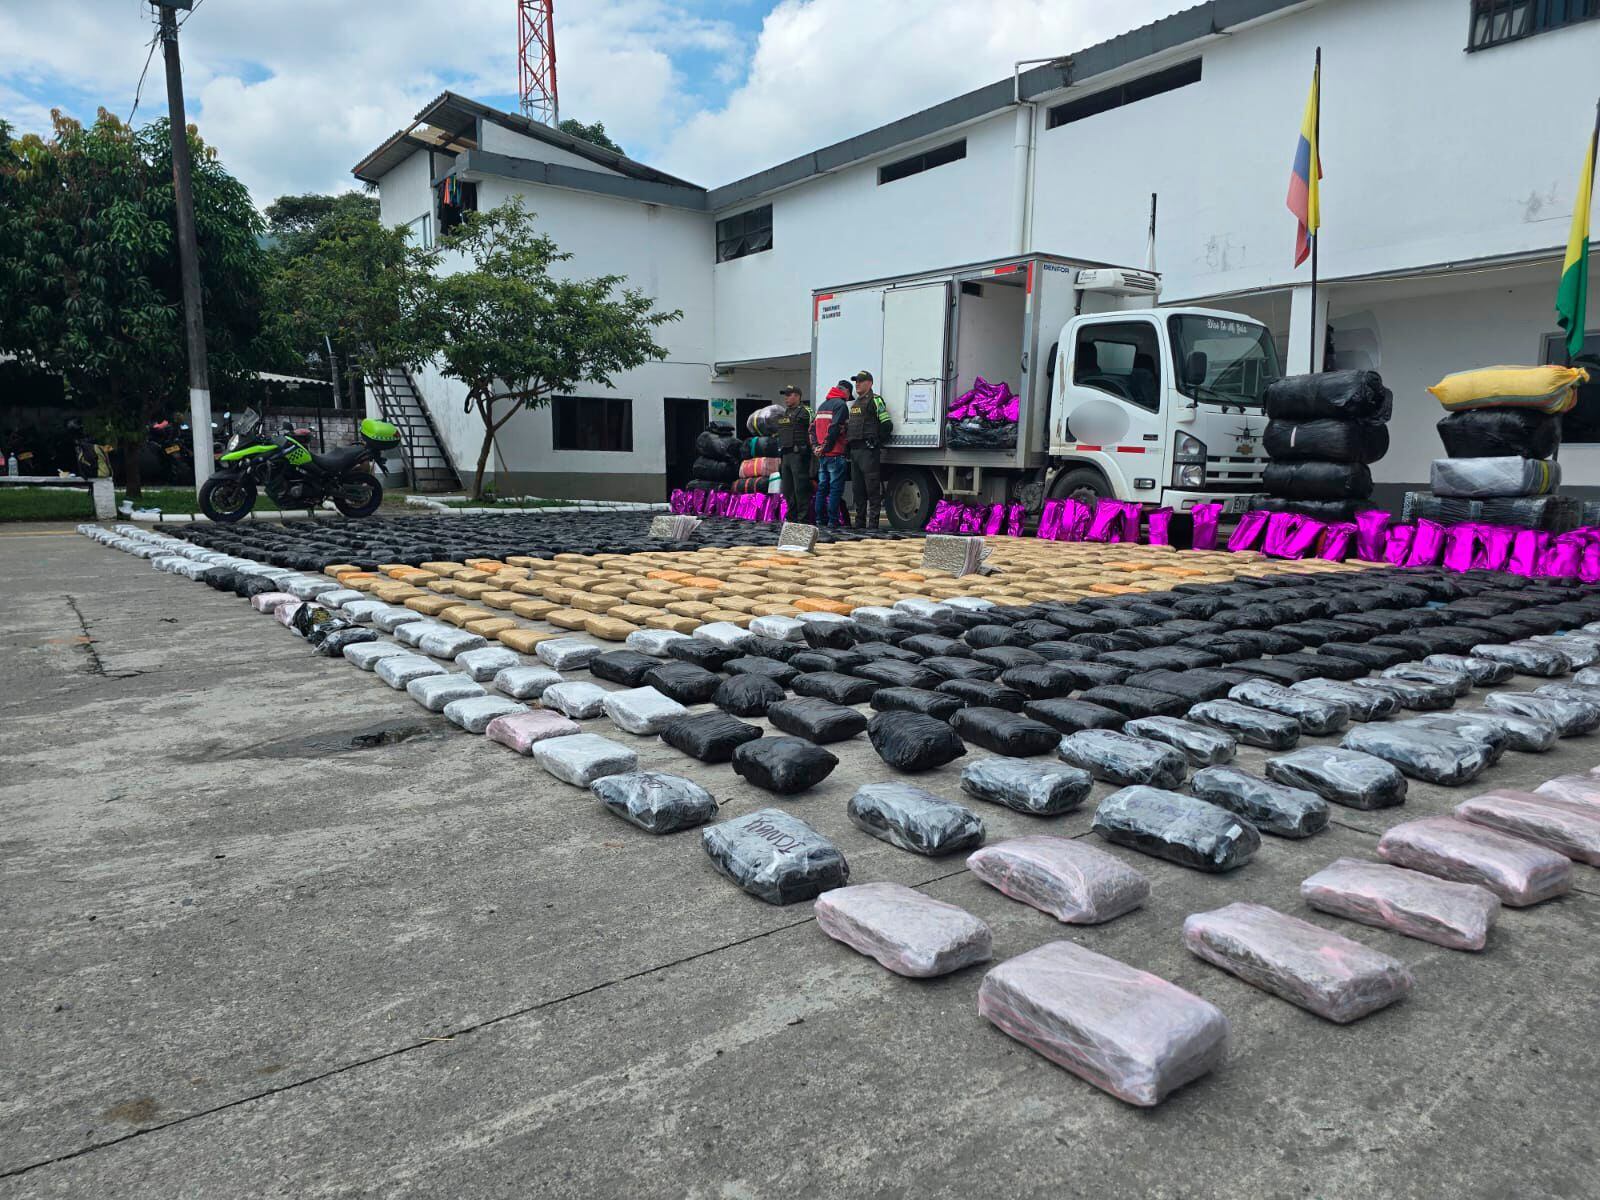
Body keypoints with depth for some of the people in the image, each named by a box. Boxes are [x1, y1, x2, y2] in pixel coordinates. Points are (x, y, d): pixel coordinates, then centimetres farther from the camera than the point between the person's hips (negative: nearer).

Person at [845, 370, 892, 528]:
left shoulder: (875, 400, -4)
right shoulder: (854, 403, 22)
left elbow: (886, 424, -11)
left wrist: (876, 442, -7)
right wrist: (848, 440, 18)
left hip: (868, 450, -9)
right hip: (854, 450, 9)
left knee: (872, 487, -8)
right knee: (857, 489, 11)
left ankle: (873, 523, -7)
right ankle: (859, 522, 17)